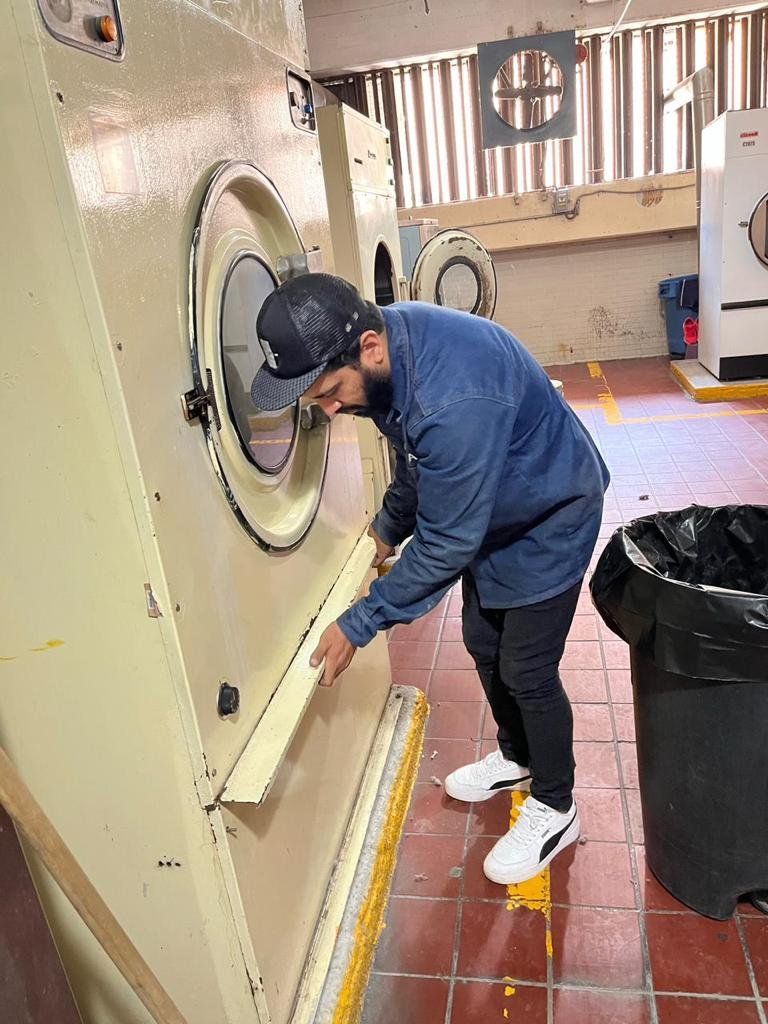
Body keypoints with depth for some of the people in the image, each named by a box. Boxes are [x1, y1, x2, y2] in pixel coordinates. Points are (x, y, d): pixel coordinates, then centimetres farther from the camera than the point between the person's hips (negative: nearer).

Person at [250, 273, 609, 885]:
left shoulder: (455, 402, -42)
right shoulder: (383, 339, -13)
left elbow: (445, 545, -32)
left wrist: (359, 625, -24)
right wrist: (389, 528, 15)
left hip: (548, 523, -8)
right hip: (485, 512, 9)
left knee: (526, 671, 2)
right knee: (483, 645, 19)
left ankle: (554, 810, 27)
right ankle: (517, 757, 44)